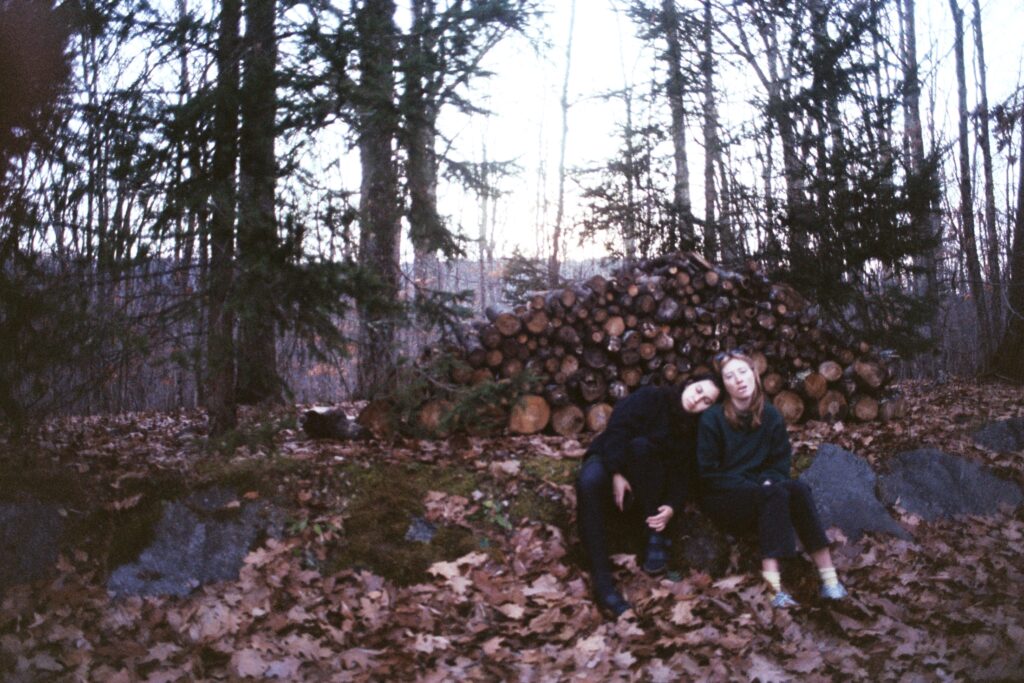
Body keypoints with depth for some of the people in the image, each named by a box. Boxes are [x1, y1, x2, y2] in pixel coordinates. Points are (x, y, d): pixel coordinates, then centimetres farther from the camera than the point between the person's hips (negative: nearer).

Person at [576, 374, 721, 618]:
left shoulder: (696, 430, 0)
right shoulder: (651, 398, -9)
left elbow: (686, 475, -5)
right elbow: (617, 428, -18)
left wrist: (671, 506, -23)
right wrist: (617, 473, -27)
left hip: (646, 484, 2)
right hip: (611, 463, -2)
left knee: (641, 444, -33)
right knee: (590, 481, -40)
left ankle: (655, 537, -26)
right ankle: (602, 581, -45)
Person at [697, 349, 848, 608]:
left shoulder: (771, 416, 3)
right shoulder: (712, 419, -11)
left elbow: (780, 463, 6)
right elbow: (708, 474, -11)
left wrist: (768, 482, -16)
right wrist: (754, 486, -18)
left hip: (761, 495, 4)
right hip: (723, 500, -4)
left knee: (798, 489, -26)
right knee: (777, 494, -32)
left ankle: (828, 575, -31)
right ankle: (773, 585, -42)